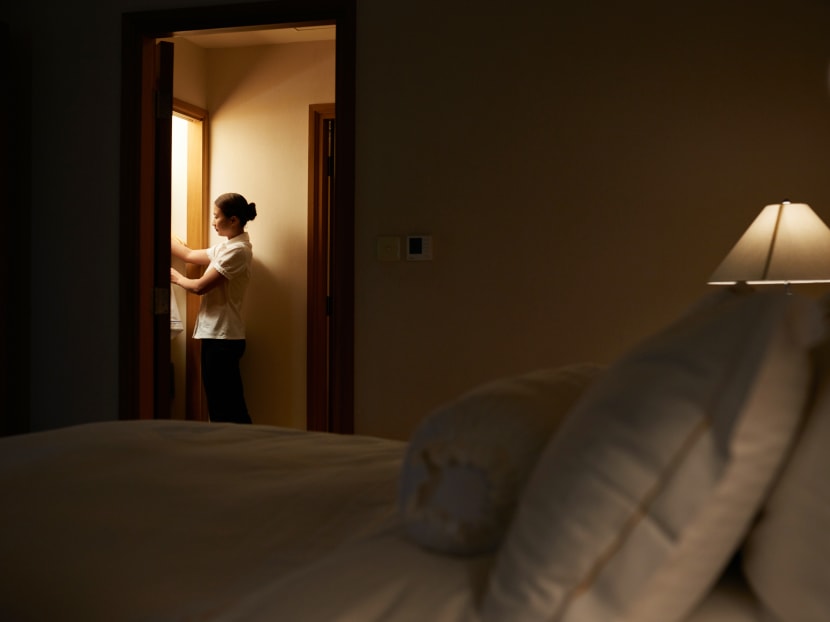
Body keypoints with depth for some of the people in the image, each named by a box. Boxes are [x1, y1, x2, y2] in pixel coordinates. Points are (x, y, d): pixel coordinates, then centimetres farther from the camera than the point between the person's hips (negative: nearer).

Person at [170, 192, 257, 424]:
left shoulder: (237, 250, -16)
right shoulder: (226, 246, 14)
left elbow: (200, 286, -16)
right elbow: (189, 255, 20)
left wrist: (177, 278, 2)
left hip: (223, 337, -10)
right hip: (216, 334, 10)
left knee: (226, 409, -5)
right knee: (222, 406, 12)